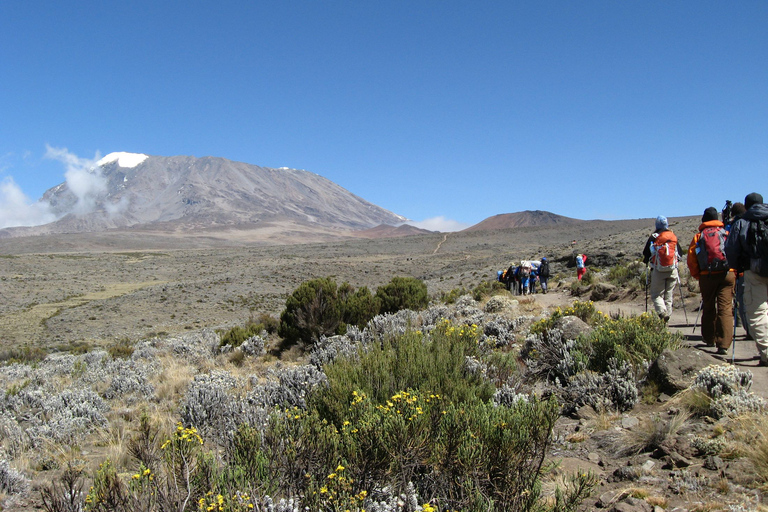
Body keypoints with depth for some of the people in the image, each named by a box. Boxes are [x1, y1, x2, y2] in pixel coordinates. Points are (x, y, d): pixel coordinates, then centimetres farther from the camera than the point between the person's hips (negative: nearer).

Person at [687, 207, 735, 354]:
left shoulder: (698, 237, 8)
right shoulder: (726, 233, 8)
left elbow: (691, 259, 2)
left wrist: (697, 276, 14)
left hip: (707, 276, 1)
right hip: (727, 274, -1)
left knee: (708, 308, 16)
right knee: (725, 308, -4)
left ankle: (709, 339, 27)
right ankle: (723, 345, -13)